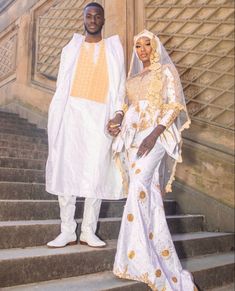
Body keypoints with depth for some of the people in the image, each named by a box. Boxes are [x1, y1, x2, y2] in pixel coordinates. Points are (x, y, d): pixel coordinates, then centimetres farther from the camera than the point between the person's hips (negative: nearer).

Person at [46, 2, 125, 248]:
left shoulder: (114, 48, 14)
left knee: (96, 173, -3)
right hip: (72, 113, 1)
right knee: (66, 170, -3)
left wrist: (119, 112, -10)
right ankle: (67, 231, 6)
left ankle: (88, 231, 8)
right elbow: (62, 85, 9)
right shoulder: (71, 48, 15)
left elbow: (120, 84, 6)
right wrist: (57, 119, -3)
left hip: (101, 116, 0)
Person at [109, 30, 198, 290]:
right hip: (132, 136, 6)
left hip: (155, 135, -5)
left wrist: (154, 134, -20)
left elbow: (174, 105, -6)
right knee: (147, 194, 2)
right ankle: (162, 260, 12)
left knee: (138, 189, -21)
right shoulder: (133, 78, 24)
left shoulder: (166, 71, 6)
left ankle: (138, 257, -12)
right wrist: (120, 129, 1)